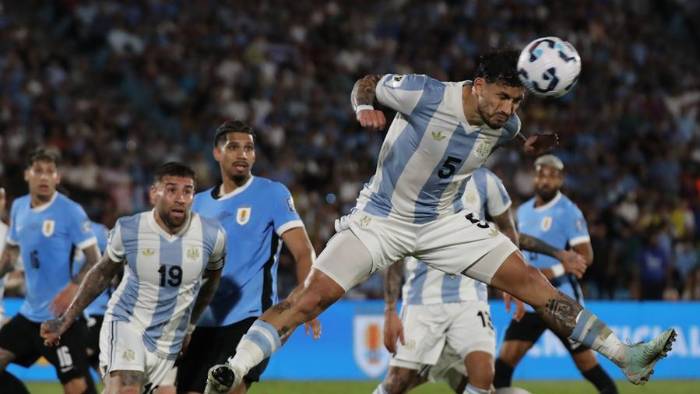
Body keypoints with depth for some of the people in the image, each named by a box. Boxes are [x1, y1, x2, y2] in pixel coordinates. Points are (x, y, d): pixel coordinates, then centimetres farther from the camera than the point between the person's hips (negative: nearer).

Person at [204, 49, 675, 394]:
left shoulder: (506, 123, -9)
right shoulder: (424, 94, -24)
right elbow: (368, 83, -6)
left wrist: (531, 144, -5)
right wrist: (365, 106, -29)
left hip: (443, 223, 4)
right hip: (380, 219, -4)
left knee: (531, 280, -4)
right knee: (314, 293, -22)